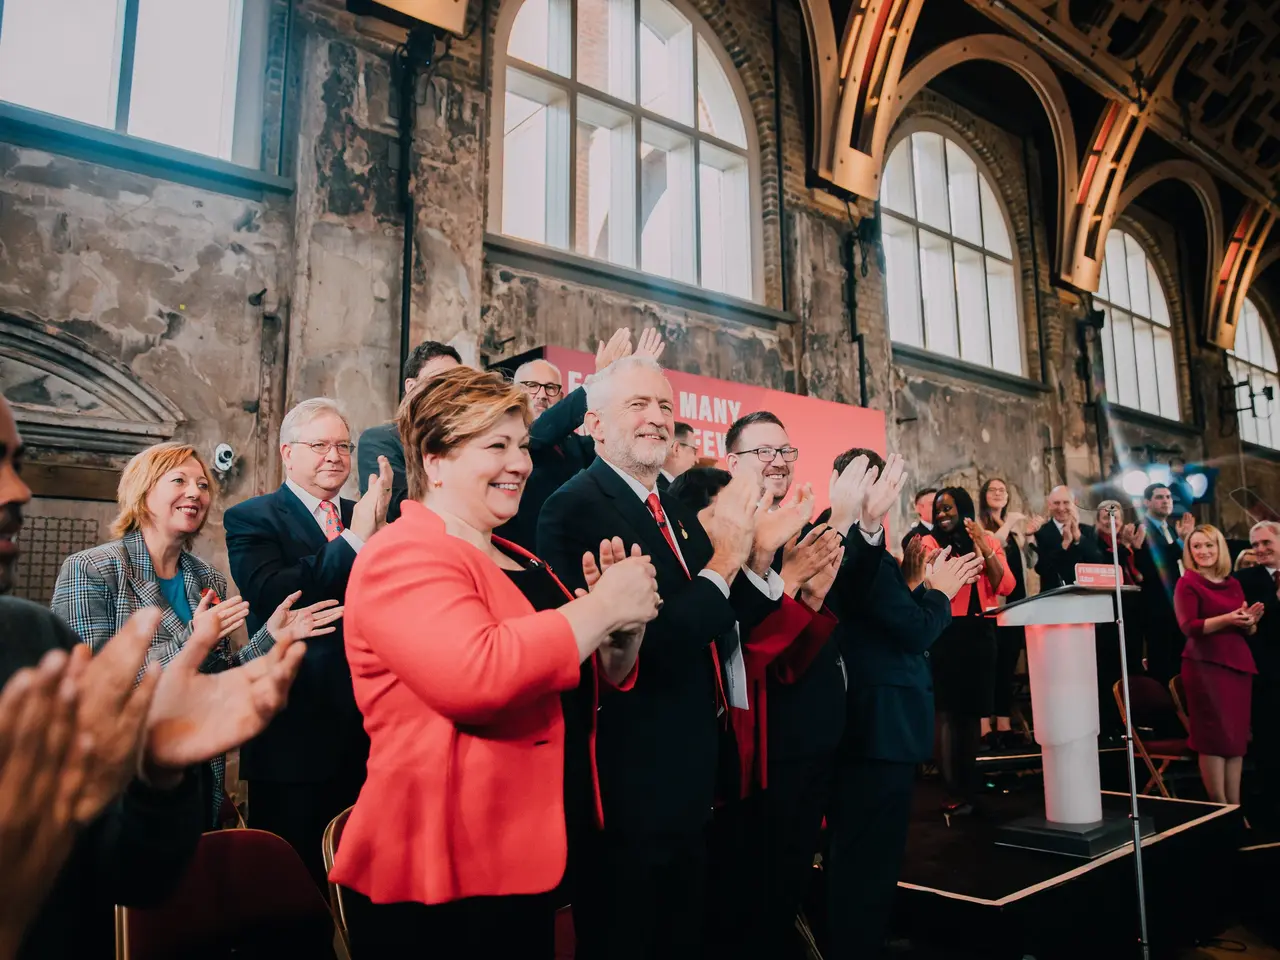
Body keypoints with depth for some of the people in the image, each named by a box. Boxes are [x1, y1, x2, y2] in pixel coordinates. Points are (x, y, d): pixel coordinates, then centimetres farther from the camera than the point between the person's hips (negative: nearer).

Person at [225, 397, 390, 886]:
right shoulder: (251, 518, -2)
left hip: (366, 732, 5)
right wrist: (356, 540, -22)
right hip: (296, 734, -4)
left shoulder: (364, 518, 11)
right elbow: (272, 595, -20)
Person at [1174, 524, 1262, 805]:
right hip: (1205, 665, -6)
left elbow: (1248, 631, 17)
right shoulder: (1187, 583, -3)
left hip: (1239, 664, 6)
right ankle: (1220, 807, 1)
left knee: (1237, 737, 6)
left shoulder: (1233, 584, 15)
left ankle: (1236, 807, 12)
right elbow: (1189, 626, -13)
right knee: (1215, 737, -5)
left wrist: (1250, 620, -5)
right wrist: (1227, 619, -23)